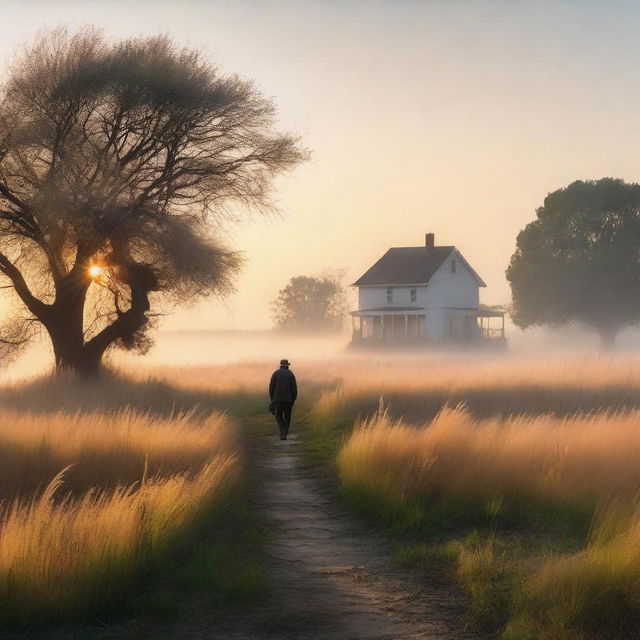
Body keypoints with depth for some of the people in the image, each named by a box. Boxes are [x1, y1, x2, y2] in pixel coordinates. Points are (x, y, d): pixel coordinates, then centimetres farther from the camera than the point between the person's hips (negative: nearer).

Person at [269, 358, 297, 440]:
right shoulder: (290, 374, 1)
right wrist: (293, 400, 6)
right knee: (287, 417, 13)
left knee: (278, 416, 9)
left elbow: (271, 387, 0)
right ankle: (284, 434, 13)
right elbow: (294, 388, -3)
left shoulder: (275, 374, 1)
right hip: (288, 399, 0)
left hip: (277, 399, 0)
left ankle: (283, 430, -14)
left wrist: (272, 398, 11)